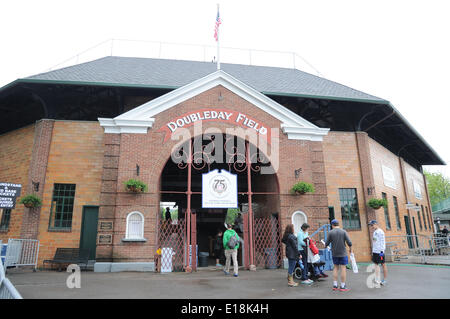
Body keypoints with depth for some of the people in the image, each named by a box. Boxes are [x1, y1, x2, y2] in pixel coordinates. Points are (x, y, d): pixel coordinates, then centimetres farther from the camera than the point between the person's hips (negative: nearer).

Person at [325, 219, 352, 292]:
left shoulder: (330, 232, -4)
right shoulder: (343, 232, -5)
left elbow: (326, 244, 0)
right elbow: (349, 243, -11)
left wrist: (325, 245, 23)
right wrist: (350, 249, 10)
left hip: (334, 254, 2)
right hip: (343, 253, -2)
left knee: (336, 267, 14)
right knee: (343, 268, 4)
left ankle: (335, 285, 14)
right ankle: (342, 286, 5)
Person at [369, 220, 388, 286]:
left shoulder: (380, 231, -10)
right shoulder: (375, 232, 17)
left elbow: (382, 242, -14)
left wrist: (382, 251, -19)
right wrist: (373, 251, 18)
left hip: (379, 251, -9)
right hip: (374, 251, 9)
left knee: (383, 264, 1)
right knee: (376, 264, 6)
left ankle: (385, 280, 9)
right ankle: (377, 281, 8)